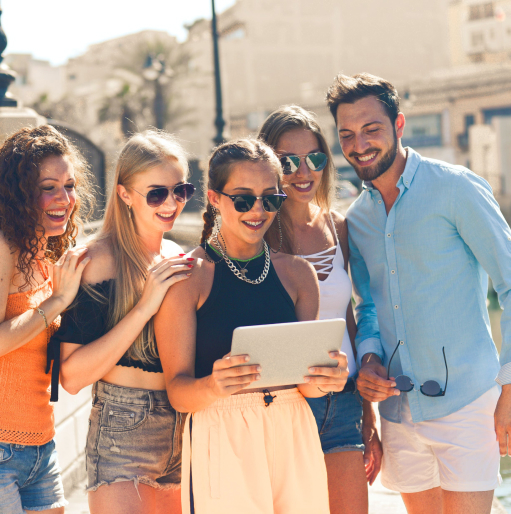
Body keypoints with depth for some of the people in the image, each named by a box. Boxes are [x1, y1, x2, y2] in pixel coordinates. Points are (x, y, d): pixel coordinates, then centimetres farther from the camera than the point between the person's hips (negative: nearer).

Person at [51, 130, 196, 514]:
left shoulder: (180, 260, 9)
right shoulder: (103, 259, -10)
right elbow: (72, 376, -18)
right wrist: (145, 306, -21)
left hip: (184, 432, 6)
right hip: (122, 432, -6)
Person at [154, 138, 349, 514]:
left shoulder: (298, 273, 8)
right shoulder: (186, 276, -5)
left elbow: (304, 382, 11)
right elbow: (178, 390, -7)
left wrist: (323, 381, -11)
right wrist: (213, 387, -28)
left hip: (293, 438, 4)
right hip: (221, 444, -4)